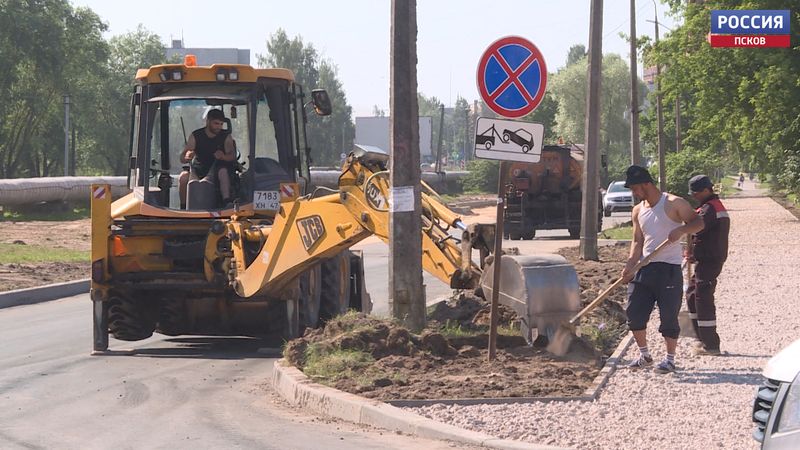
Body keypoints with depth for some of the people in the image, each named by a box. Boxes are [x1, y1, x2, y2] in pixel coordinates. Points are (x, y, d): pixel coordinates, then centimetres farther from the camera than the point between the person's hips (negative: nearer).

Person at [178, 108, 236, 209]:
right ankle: (183, 207, -17)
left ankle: (226, 202, -44)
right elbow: (182, 159, -5)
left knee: (223, 171, -34)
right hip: (198, 171, 1)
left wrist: (223, 156, -37)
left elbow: (233, 156, -12)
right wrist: (187, 157, -31)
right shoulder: (195, 136, 0)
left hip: (216, 171, -1)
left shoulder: (226, 137, 1)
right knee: (184, 176, -29)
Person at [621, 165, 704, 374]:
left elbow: (698, 222, -6)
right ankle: (644, 355, 19)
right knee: (634, 313, 2)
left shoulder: (673, 204, -5)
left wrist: (681, 229, -25)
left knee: (669, 316, -3)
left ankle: (670, 359, 8)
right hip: (644, 268, 6)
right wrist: (630, 266, -3)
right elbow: (638, 241, 11)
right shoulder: (638, 211, 13)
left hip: (669, 268, -6)